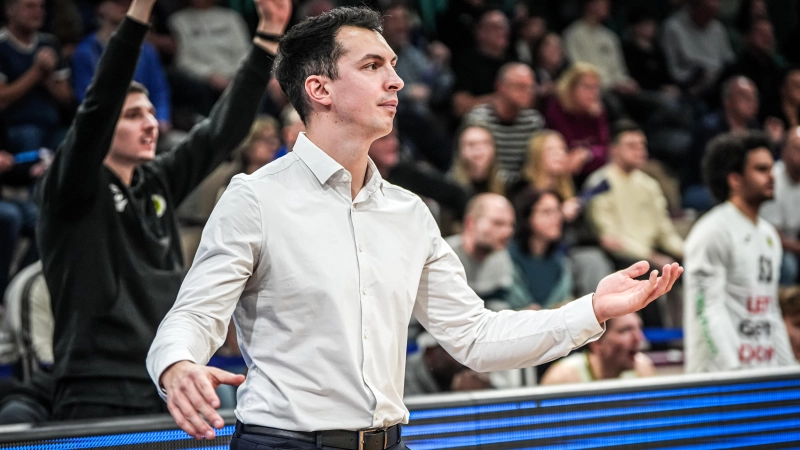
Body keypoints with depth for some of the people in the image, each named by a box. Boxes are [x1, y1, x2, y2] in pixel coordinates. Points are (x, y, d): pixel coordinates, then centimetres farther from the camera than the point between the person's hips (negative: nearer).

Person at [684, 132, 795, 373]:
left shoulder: (769, 234, 19)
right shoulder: (712, 232, -8)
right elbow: (708, 309, -15)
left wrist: (788, 368, 17)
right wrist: (732, 369, -21)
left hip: (767, 372, 8)